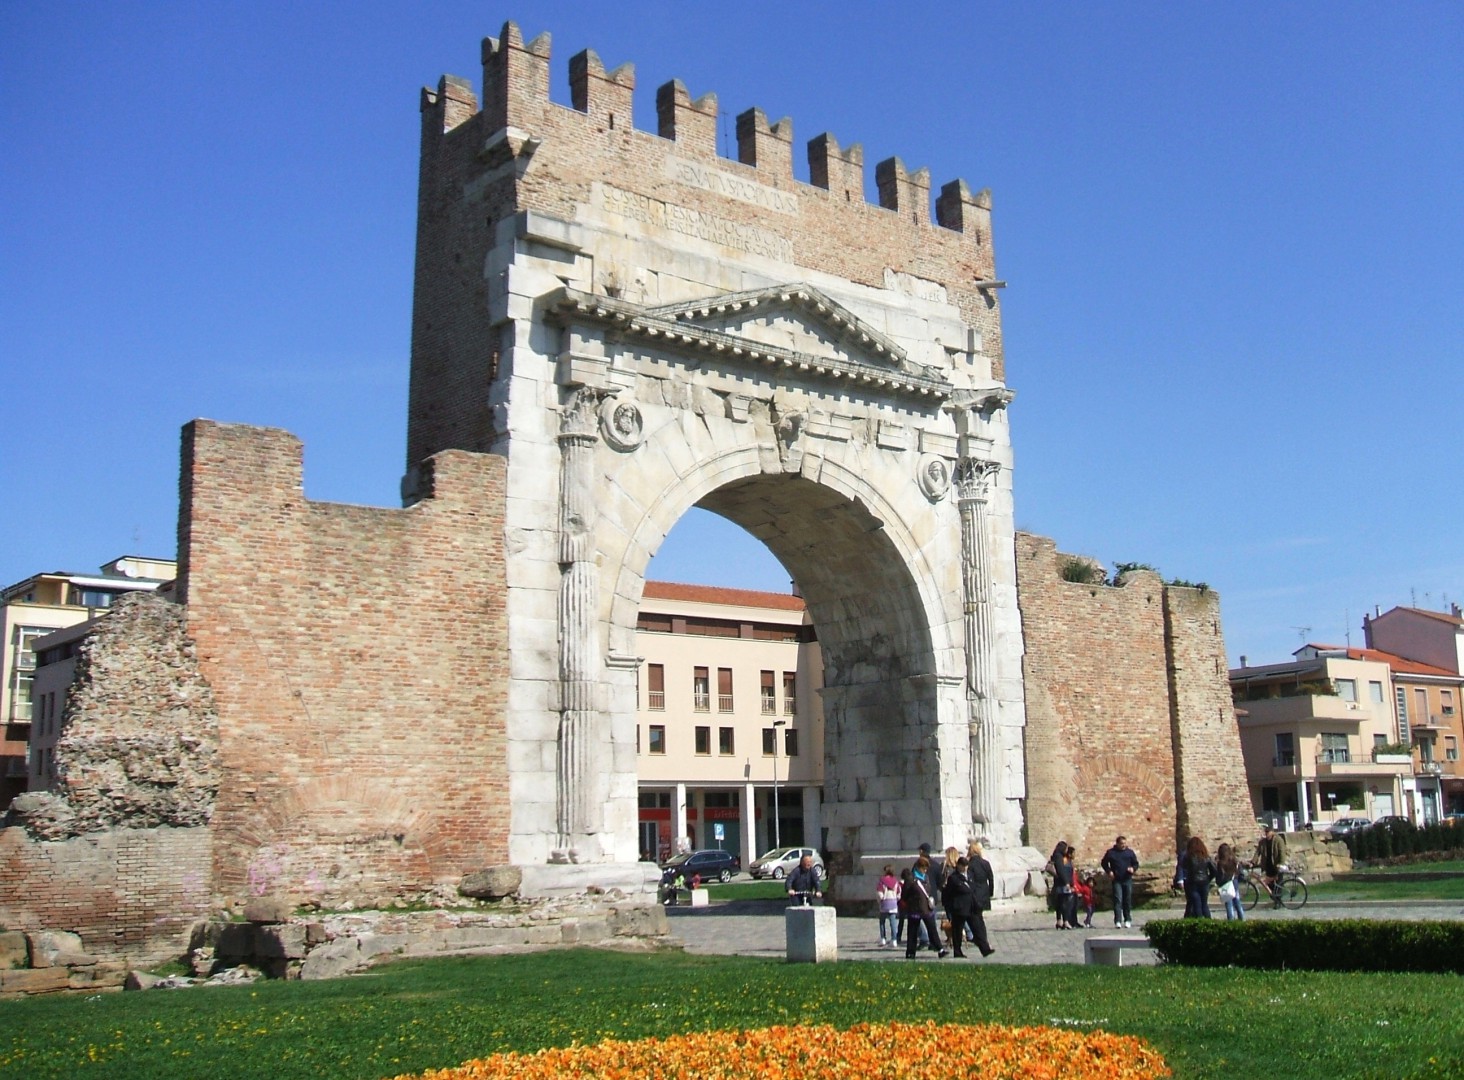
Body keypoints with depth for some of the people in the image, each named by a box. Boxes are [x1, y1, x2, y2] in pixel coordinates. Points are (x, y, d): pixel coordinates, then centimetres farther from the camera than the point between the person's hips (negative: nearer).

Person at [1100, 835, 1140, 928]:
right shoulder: (1110, 852, 2)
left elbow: (1136, 863, 13)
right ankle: (1118, 921, -12)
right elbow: (1104, 863, 11)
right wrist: (1109, 871, -4)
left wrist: (1133, 869, -9)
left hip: (1127, 879, 2)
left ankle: (1128, 920, 18)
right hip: (1116, 880, -2)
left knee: (1128, 900, 6)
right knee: (1118, 900, -9)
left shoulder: (1130, 852, 7)